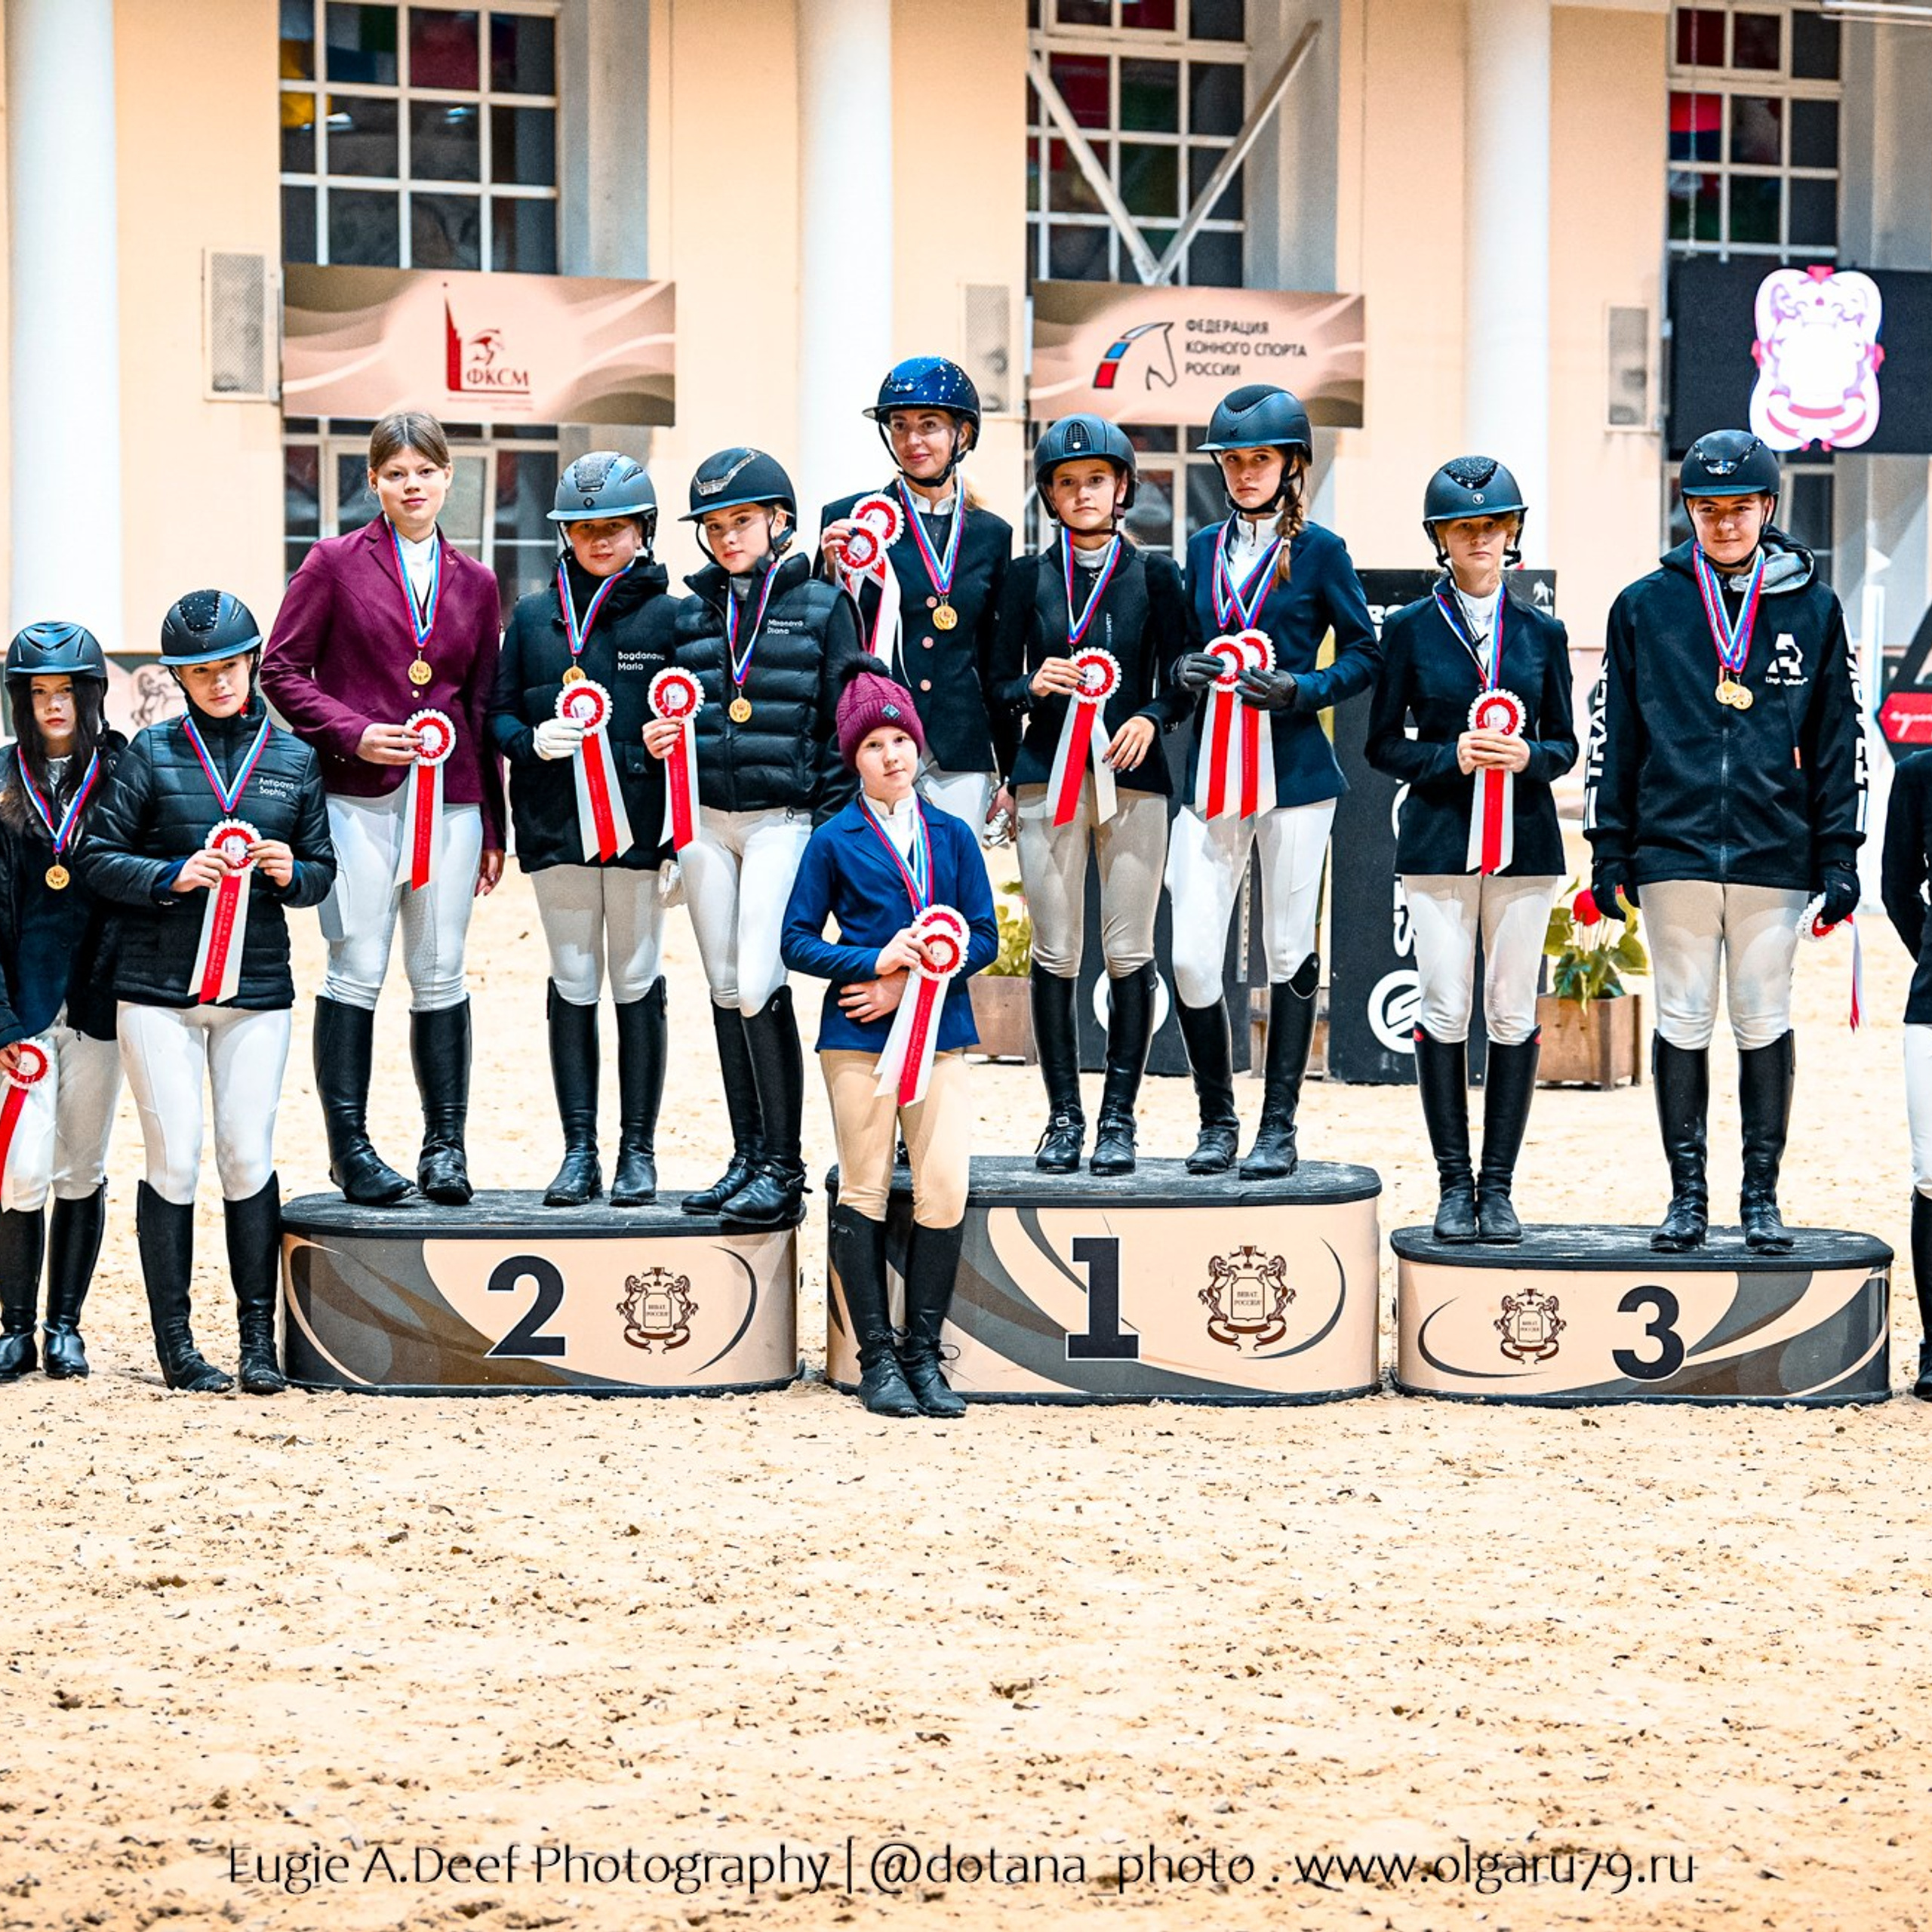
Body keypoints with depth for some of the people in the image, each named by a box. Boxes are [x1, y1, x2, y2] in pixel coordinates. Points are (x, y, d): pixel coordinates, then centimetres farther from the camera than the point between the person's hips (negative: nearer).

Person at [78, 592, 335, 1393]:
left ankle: (258, 1337, 8)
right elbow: (97, 856, 0)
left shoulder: (294, 759, 9)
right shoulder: (152, 753, 2)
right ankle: (174, 1341, 6)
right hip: (158, 988, -1)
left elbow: (322, 869, 14)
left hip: (256, 988, 2)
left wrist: (291, 874, -8)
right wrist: (173, 877, -15)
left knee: (249, 1159, -1)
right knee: (174, 1159, -2)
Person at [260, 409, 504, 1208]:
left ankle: (445, 1144, 12)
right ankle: (350, 1147, 2)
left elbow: (483, 706, 15)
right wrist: (352, 733, -12)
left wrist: (493, 826, 13)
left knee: (440, 976, 4)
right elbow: (280, 670, 2)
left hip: (450, 800, 3)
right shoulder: (336, 564, 2)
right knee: (357, 970, -5)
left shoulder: (475, 583, 13)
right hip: (359, 798, -3)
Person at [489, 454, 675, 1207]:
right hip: (557, 826, 2)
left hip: (639, 826, -2)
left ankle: (638, 1152, 9)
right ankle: (579, 1152, 9)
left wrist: (682, 836, -10)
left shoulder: (666, 615, 2)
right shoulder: (534, 616, 10)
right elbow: (499, 713, 11)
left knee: (636, 983, 2)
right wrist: (531, 741, -11)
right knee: (572, 986, 5)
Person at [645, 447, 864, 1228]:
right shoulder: (690, 614, 12)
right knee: (726, 990, 7)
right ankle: (746, 1157, 14)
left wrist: (835, 828, -6)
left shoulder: (822, 607, 1)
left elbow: (842, 725, -1)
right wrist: (657, 742, -3)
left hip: (785, 819, -5)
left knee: (760, 985, -14)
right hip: (705, 820, 5)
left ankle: (784, 1169, -8)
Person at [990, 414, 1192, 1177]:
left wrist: (1151, 718, -11)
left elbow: (1181, 681, 9)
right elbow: (1000, 682, 10)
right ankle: (1063, 1115, 7)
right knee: (1054, 953, 0)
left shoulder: (1154, 575, 8)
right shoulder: (1028, 576, 10)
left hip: (1132, 777, -1)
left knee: (1129, 953, -2)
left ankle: (1119, 1117, 4)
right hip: (1048, 774, 1)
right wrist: (1034, 685, -11)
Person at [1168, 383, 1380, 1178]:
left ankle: (1279, 1128, 11)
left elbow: (1362, 657, 3)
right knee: (1191, 958, -4)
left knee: (1289, 952, 3)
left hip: (1293, 772, -3)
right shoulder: (1204, 548, 13)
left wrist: (1299, 689, -14)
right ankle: (1217, 1120, 13)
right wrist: (1185, 670, -3)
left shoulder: (1321, 551, 1)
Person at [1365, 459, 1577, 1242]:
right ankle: (1454, 1185, 5)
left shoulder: (1541, 633, 10)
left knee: (1513, 1014, 1)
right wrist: (1451, 757, -12)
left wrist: (1528, 756, -9)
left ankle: (1498, 1186, 8)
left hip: (1524, 844, 2)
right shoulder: (1409, 630, 5)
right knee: (1445, 1010, -5)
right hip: (1439, 840, -2)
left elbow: (1564, 744, 12)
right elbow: (1384, 744, 5)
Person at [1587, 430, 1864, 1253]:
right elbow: (1613, 733, 8)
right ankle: (1687, 1194, 10)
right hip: (1674, 846, 0)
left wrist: (1839, 856, 3)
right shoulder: (1645, 606, 5)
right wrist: (1608, 851, 4)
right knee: (1682, 1018, 3)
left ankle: (1762, 1197, 11)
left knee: (1763, 1019, 4)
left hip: (1774, 849, 0)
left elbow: (1839, 740, 8)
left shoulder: (1812, 608, 6)